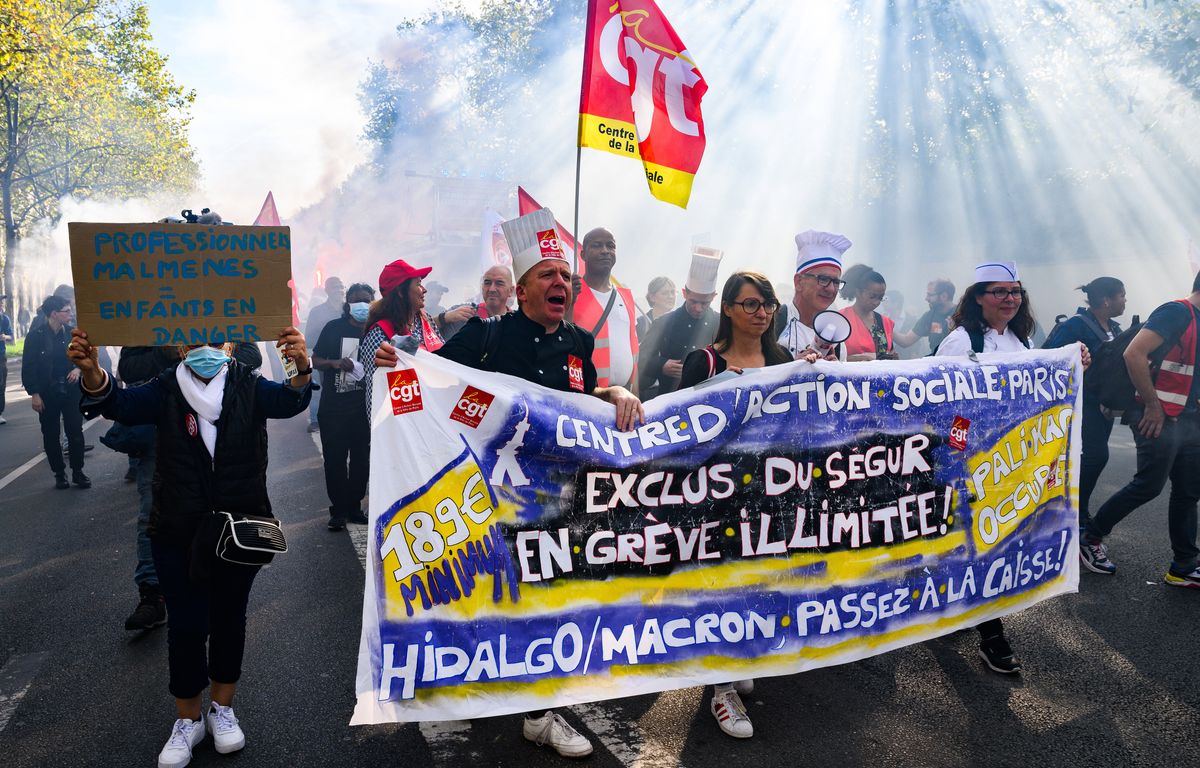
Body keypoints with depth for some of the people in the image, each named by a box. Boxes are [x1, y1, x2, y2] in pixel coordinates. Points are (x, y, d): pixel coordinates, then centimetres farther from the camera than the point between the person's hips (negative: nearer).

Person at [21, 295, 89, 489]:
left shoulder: (71, 334, 2)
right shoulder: (36, 336, -8)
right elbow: (28, 367, -7)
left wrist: (79, 368, -9)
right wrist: (34, 393, -12)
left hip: (71, 391, 2)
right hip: (47, 394, -2)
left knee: (76, 432, 2)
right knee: (51, 435, 7)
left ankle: (78, 471, 12)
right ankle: (59, 474, 19)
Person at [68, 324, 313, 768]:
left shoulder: (249, 387, -5)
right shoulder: (166, 391, -4)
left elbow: (289, 401, -23)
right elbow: (118, 404, -19)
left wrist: (301, 368, -46)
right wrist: (90, 370, -41)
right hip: (179, 534, 0)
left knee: (229, 619, 14)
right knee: (185, 626, 7)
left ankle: (223, 709, 34)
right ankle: (187, 720, 26)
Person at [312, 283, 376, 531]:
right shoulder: (334, 328, 0)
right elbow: (315, 361, 3)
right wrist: (334, 363, -15)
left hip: (364, 407, 1)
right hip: (334, 406, -1)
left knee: (361, 458, 8)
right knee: (335, 459, 1)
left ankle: (354, 506, 21)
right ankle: (338, 509, 10)